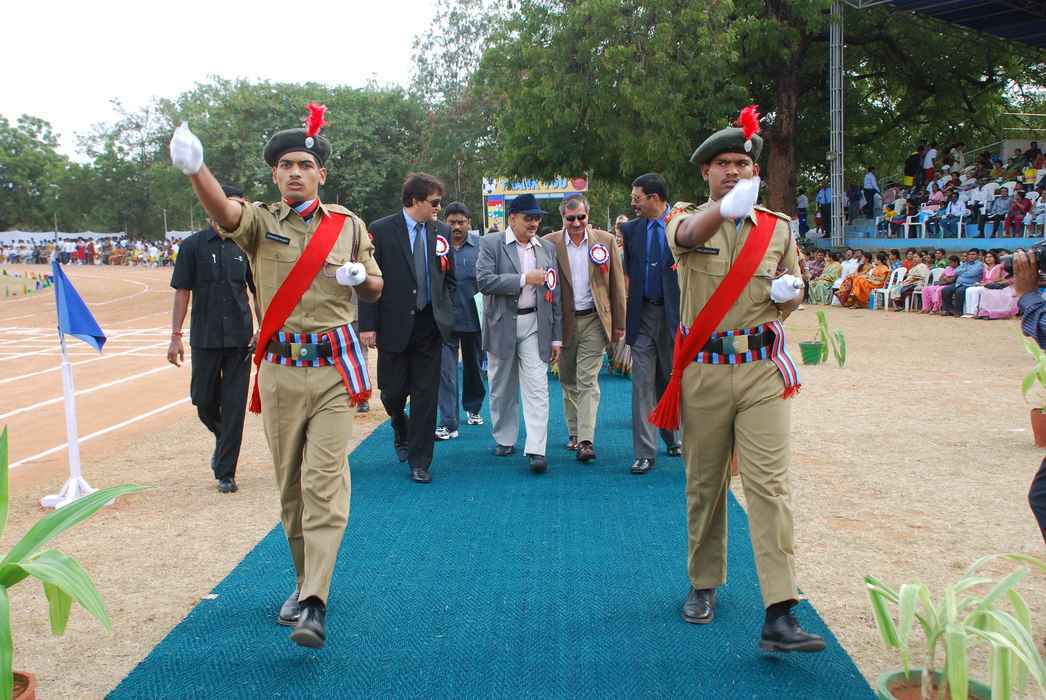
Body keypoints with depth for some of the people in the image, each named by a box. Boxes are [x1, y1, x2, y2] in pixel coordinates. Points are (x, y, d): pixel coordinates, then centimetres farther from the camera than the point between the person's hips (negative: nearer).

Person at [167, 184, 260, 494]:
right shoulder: (194, 245, 0)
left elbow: (258, 292, 9)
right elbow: (182, 291, -1)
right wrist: (176, 336, -6)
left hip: (240, 339, 1)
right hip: (205, 339, -1)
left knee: (234, 405, 0)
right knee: (204, 401, 7)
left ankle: (225, 472, 9)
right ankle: (223, 440, 38)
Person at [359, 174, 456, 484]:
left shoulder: (441, 231, 5)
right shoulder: (381, 230, -6)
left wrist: (446, 313, 6)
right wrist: (368, 325, -12)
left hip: (430, 327, 3)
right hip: (394, 327, -3)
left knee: (426, 396, 4)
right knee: (393, 392, 8)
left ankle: (419, 462, 15)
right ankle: (401, 430, 41)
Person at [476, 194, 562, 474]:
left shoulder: (547, 248, 8)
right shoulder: (491, 244, -2)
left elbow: (554, 294, 9)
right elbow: (484, 281, -16)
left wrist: (557, 336, 6)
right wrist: (524, 279, -19)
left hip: (534, 326, 1)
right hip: (501, 325, -1)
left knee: (537, 389, -8)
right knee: (502, 388, 11)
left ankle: (536, 450, -9)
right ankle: (504, 439, 28)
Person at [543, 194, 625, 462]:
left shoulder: (605, 241, 1)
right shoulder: (550, 243, -2)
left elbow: (617, 284, 4)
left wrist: (619, 323, 2)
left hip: (594, 320, -1)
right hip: (563, 322, 1)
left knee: (588, 381, -7)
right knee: (568, 381, 12)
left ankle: (586, 440, -9)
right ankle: (574, 433, 26)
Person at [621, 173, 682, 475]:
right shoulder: (631, 229, 7)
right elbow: (628, 271, 12)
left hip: (673, 313, -2)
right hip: (642, 314, 2)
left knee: (671, 381, 12)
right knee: (643, 385, 0)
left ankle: (673, 439, 32)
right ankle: (644, 453, 4)